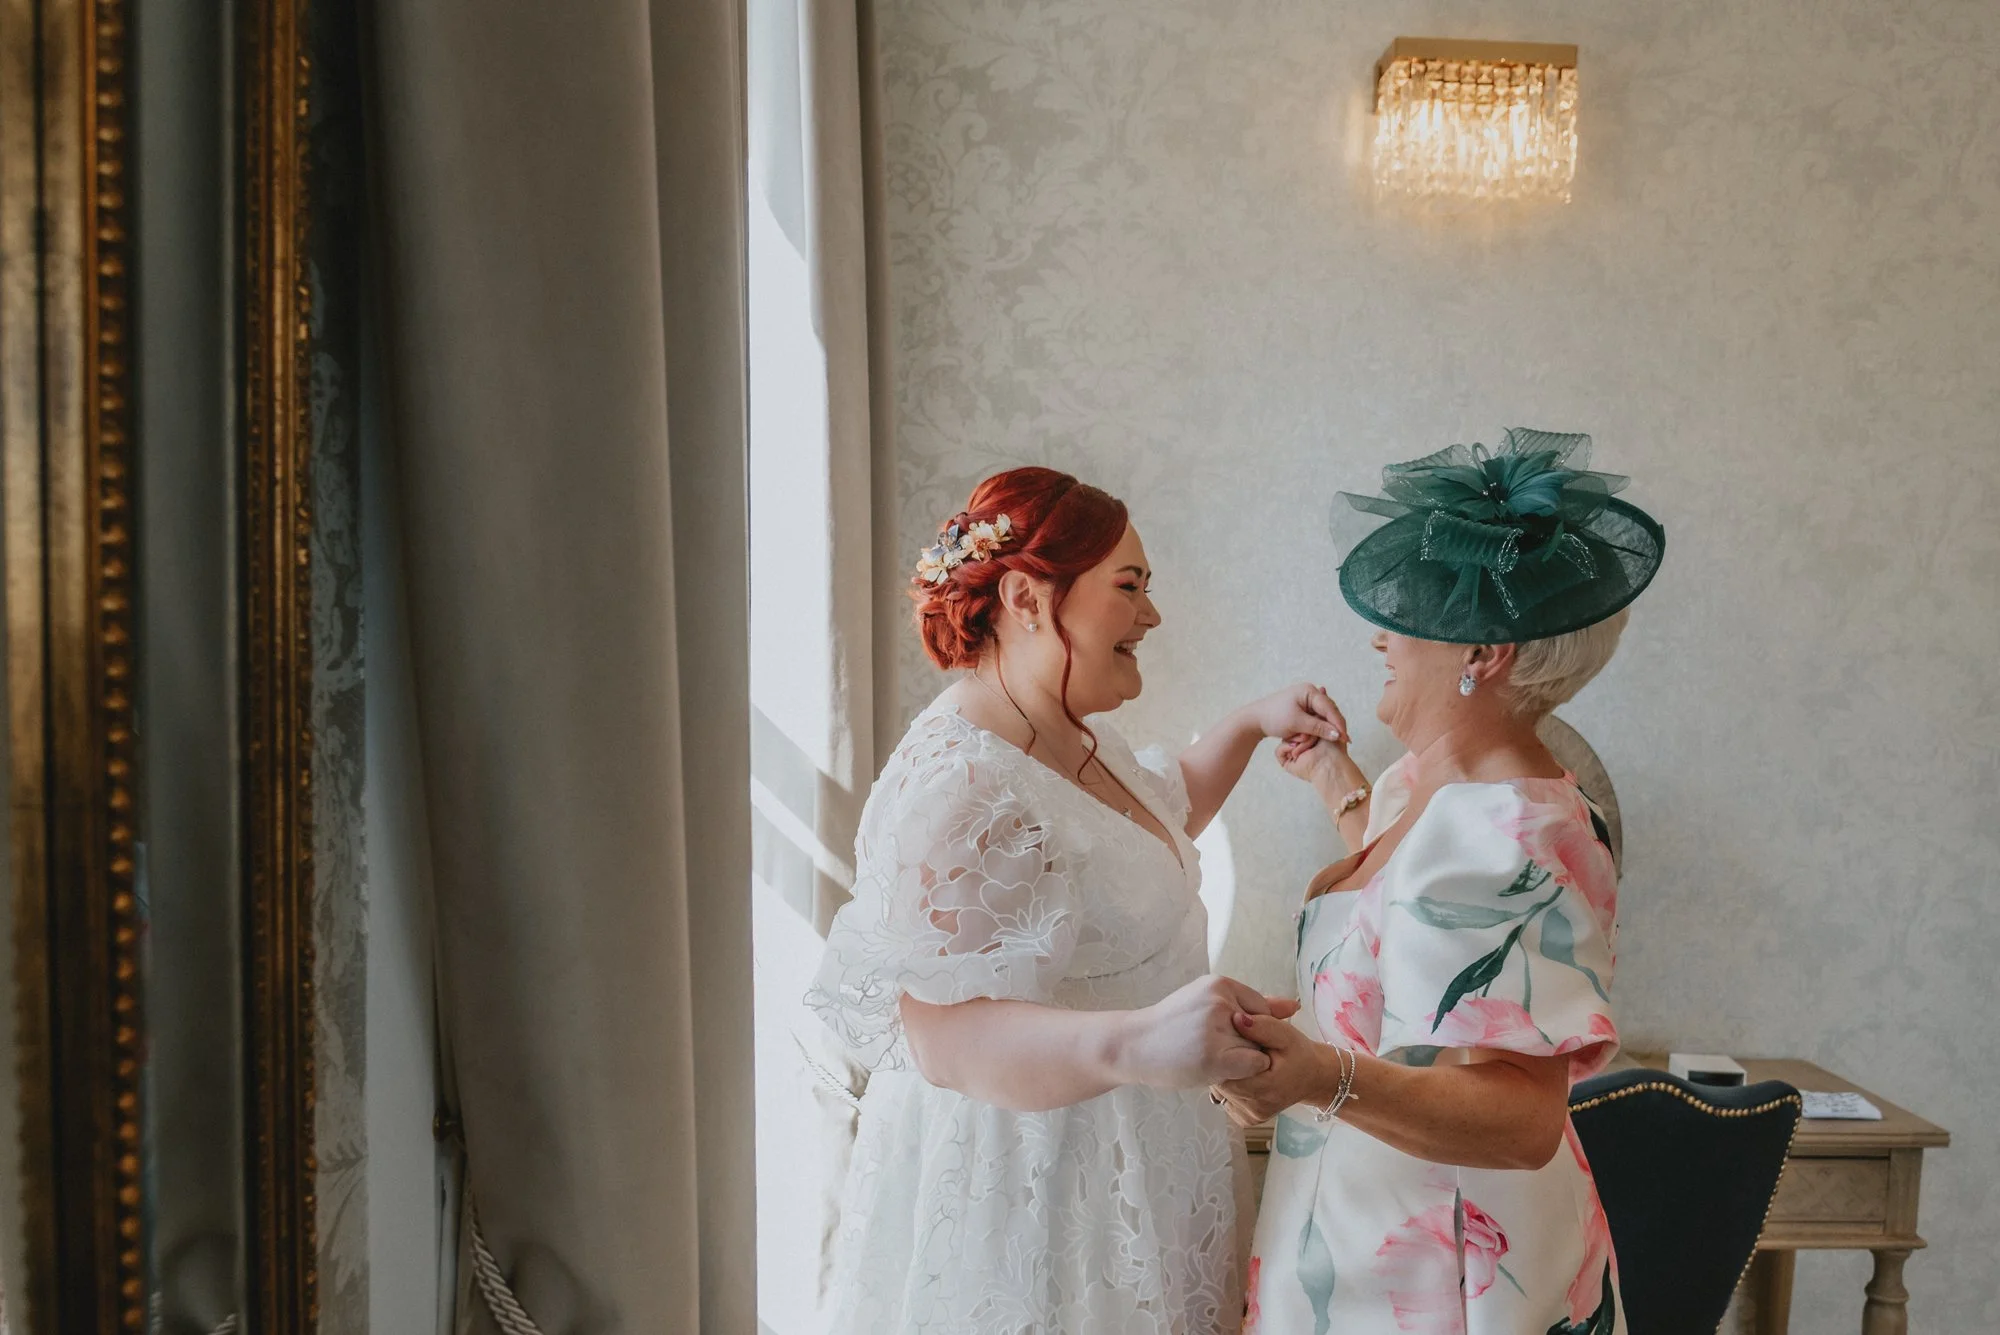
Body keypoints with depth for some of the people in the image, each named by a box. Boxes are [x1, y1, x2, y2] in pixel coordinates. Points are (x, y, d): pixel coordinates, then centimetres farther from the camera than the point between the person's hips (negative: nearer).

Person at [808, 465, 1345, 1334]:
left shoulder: (1072, 733, 3)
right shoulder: (958, 789, -29)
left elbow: (1162, 813, 23)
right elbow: (948, 1036, -34)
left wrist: (1253, 725, 10)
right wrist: (1135, 1043, -49)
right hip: (1023, 1187, -9)